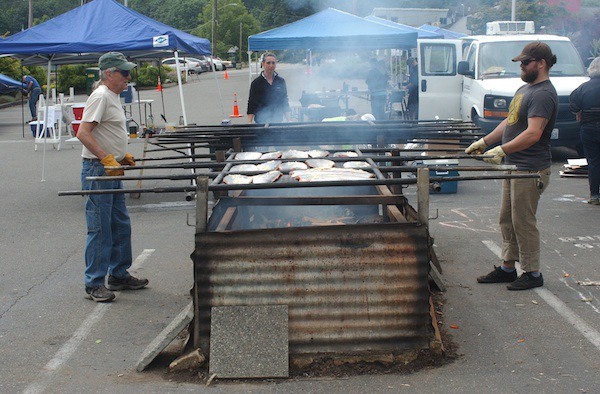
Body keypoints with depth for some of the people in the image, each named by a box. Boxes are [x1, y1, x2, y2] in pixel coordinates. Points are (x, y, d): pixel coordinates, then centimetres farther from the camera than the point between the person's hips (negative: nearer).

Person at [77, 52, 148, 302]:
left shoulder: (113, 97, 16)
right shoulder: (101, 96, -15)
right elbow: (83, 133, -22)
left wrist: (123, 155, 16)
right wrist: (107, 159, -25)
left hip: (112, 171, 10)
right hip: (97, 171, -10)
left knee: (121, 227, 16)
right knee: (100, 230, -5)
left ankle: (119, 276, 27)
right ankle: (94, 284, 2)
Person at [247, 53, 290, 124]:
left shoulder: (281, 81, 8)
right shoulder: (256, 83, -1)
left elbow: (285, 103, 13)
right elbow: (251, 104, -2)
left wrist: (289, 121, 7)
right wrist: (249, 123, -11)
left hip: (278, 121, 3)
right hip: (261, 122, -3)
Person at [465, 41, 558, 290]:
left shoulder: (543, 95, -17)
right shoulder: (525, 89, 15)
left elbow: (533, 134, -26)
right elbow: (509, 122, 23)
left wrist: (502, 150, -30)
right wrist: (484, 142, 17)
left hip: (530, 170, -10)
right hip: (513, 167, 10)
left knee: (523, 222, -4)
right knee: (507, 220, 15)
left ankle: (533, 273, 7)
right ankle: (507, 268, 24)